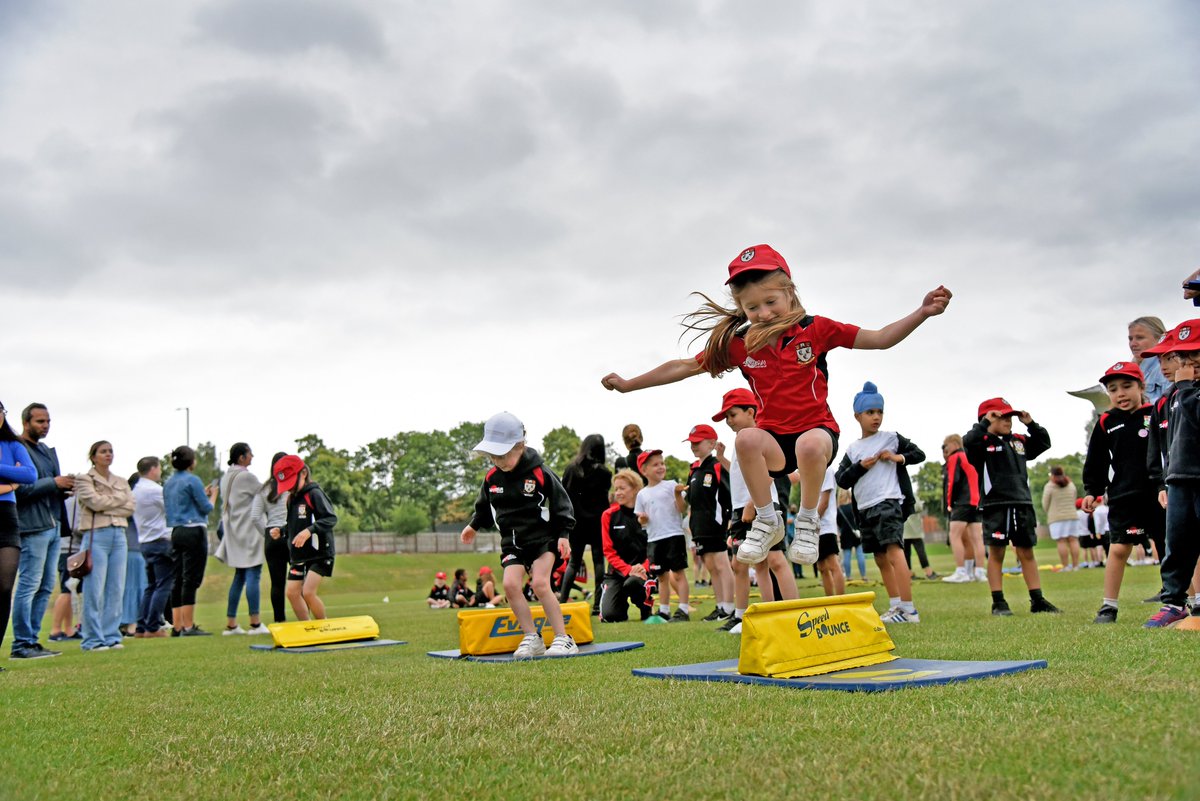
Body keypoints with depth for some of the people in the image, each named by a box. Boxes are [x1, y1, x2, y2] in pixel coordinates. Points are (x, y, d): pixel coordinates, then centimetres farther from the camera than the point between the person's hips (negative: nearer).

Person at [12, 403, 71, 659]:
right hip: (33, 526, -9)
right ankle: (22, 644, -1)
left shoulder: (48, 451, 21)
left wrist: (65, 488, 5)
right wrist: (53, 483, -17)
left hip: (54, 525, 9)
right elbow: (20, 488, -17)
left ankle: (31, 639, 16)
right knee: (29, 585, -6)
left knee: (45, 587, 10)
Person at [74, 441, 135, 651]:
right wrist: (119, 498, 1)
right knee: (94, 590, -7)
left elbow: (130, 507, 6)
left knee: (117, 589, 2)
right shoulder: (84, 479, 6)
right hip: (96, 535, -5)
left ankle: (111, 636, 9)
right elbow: (95, 501, -11)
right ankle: (93, 639, -1)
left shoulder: (121, 482, 19)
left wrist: (106, 505, -6)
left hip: (119, 535, 5)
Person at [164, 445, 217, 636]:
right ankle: (188, 626, -7)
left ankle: (177, 626, 11)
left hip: (176, 532, 8)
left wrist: (203, 494, 21)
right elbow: (206, 507, -9)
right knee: (191, 579, -6)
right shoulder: (192, 480, -10)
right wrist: (213, 495, 10)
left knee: (179, 579, 10)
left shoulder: (168, 483, 14)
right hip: (194, 532, -8)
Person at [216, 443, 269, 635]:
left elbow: (225, 506, 17)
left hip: (234, 531, 9)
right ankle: (255, 623, -9)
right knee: (253, 575, -8)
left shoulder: (226, 477, 14)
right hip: (248, 531, -9)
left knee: (239, 576, 11)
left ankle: (230, 624, 11)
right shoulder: (247, 477, -13)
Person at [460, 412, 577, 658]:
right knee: (510, 584, -14)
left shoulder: (540, 473, -12)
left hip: (542, 538, -5)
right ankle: (532, 638, -4)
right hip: (512, 542, 5)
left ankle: (563, 639, -11)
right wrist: (474, 526, 27)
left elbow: (561, 503, -5)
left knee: (540, 583, -19)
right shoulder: (492, 478, 1)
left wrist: (563, 534, -9)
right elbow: (484, 507, 21)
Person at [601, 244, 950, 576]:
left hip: (818, 429, -2)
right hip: (775, 440, 2)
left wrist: (921, 313, -17)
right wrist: (629, 384, 6)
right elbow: (687, 366, 6)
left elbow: (879, 339, -3)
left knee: (810, 445, -39)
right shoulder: (737, 344, -1)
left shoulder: (815, 329, -5)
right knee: (747, 438, -34)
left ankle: (808, 521, -11)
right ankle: (767, 521, -14)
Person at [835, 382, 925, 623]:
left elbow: (919, 454, 10)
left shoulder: (892, 438, 4)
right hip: (865, 508, 6)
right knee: (881, 559, 11)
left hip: (889, 503, -6)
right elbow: (841, 480, 7)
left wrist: (899, 457, -8)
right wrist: (860, 467, -9)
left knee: (894, 552, -20)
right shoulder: (853, 449, 12)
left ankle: (908, 609, -24)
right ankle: (895, 607, 20)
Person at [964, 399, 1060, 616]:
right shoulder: (983, 442, -4)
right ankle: (998, 603, 4)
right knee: (996, 553, 0)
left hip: (1022, 504, 6)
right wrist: (985, 423, -20)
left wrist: (1030, 424, 12)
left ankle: (1037, 600, 15)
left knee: (1027, 552, 10)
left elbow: (1044, 442, 24)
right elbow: (968, 442, -24)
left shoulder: (1019, 441, 15)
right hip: (995, 505, -6)